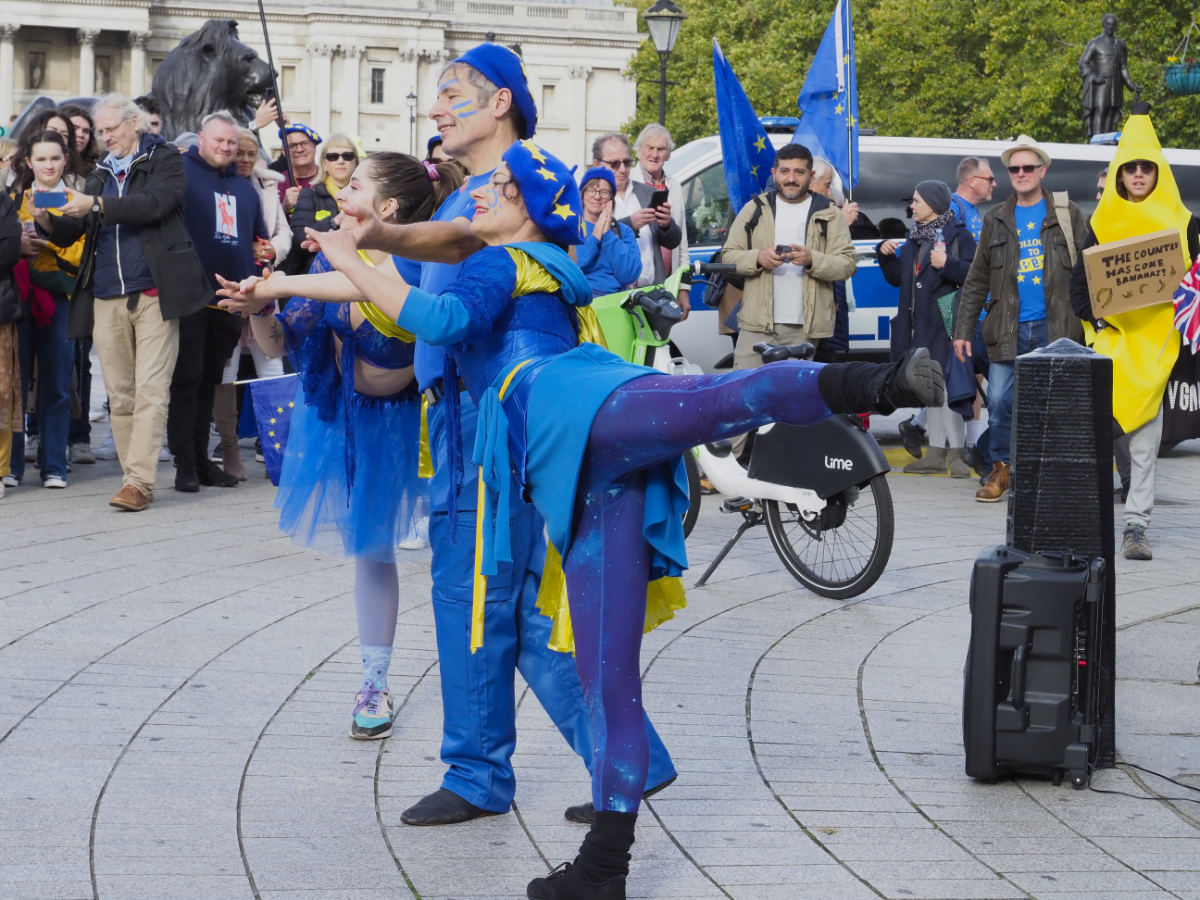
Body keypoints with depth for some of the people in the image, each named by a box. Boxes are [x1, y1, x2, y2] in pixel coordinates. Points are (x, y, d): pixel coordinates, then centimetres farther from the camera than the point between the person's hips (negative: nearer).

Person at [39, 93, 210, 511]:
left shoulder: (165, 160, 4)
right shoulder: (100, 174, 19)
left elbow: (154, 203, -15)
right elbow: (69, 235, 17)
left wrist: (96, 205, -21)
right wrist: (46, 219, -4)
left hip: (153, 293, -5)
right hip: (107, 299, 5)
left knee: (150, 390, -11)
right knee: (119, 395, 4)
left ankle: (139, 481, -15)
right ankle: (133, 478, 9)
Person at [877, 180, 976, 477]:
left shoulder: (958, 235, -5)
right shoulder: (914, 238, 17)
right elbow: (897, 278, 21)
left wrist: (947, 264, -25)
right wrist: (885, 255, 7)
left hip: (946, 325, -8)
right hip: (919, 326, 8)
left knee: (948, 388, -9)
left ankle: (957, 452, -5)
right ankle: (936, 453, 16)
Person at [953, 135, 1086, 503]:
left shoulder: (1068, 215, 6)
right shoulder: (995, 220, 13)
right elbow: (977, 281, 14)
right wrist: (963, 330, 7)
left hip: (1055, 329, -2)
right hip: (1009, 331, 2)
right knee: (1000, 403, -2)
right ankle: (1000, 471, 12)